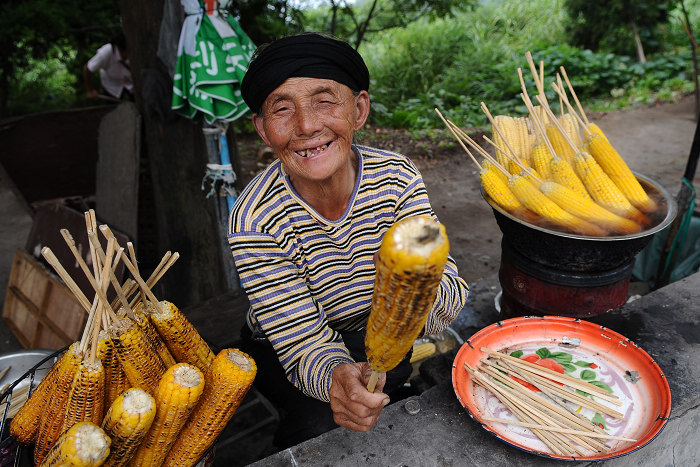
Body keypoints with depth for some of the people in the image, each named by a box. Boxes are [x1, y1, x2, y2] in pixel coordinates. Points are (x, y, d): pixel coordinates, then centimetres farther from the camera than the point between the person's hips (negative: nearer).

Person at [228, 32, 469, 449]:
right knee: (320, 424, -27)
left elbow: (451, 289, -21)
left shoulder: (396, 176, -17)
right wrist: (335, 378, -49)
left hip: (380, 334, 3)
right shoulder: (255, 221, -25)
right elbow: (305, 344, -25)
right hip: (282, 350, -2)